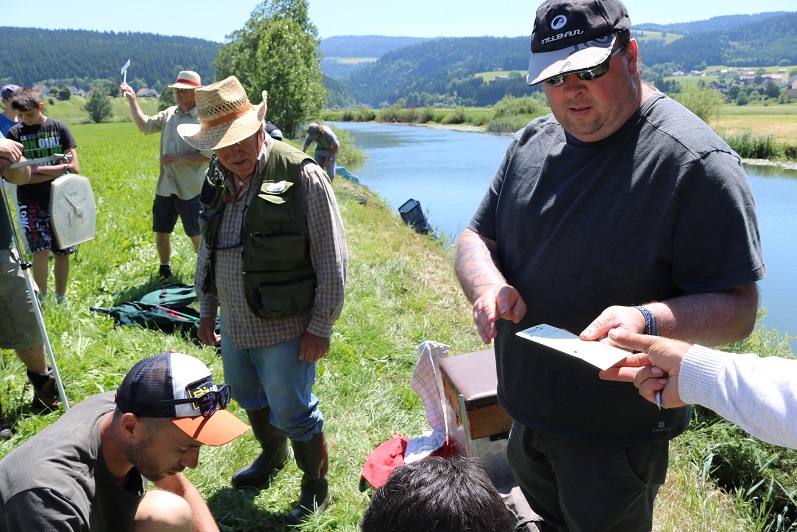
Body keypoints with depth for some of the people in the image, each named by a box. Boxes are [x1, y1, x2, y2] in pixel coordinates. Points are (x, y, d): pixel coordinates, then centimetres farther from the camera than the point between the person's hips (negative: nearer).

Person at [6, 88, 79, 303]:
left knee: (62, 252, 6)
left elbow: (74, 167, -6)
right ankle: (42, 299, 0)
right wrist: (57, 170, -13)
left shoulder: (59, 128, 0)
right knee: (41, 249, -15)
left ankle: (61, 299, 21)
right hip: (31, 200, -1)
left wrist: (36, 169, -12)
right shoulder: (15, 133, -2)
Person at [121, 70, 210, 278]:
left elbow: (209, 154, -17)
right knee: (161, 231, 16)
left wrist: (180, 158, -21)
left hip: (190, 189, -7)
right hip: (164, 187, 7)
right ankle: (164, 269, 35)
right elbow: (144, 125, 14)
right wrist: (132, 100, 8)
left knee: (197, 235, 0)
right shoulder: (170, 114, 10)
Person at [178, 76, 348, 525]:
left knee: (292, 413, 5)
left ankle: (317, 489, 30)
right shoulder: (220, 182, 3)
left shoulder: (302, 177, -19)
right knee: (249, 398, 25)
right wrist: (207, 310, 18)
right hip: (234, 324, 7)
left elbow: (332, 259, -17)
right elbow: (209, 249, 16)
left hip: (283, 328, -7)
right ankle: (272, 456, 52)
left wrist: (320, 328, -15)